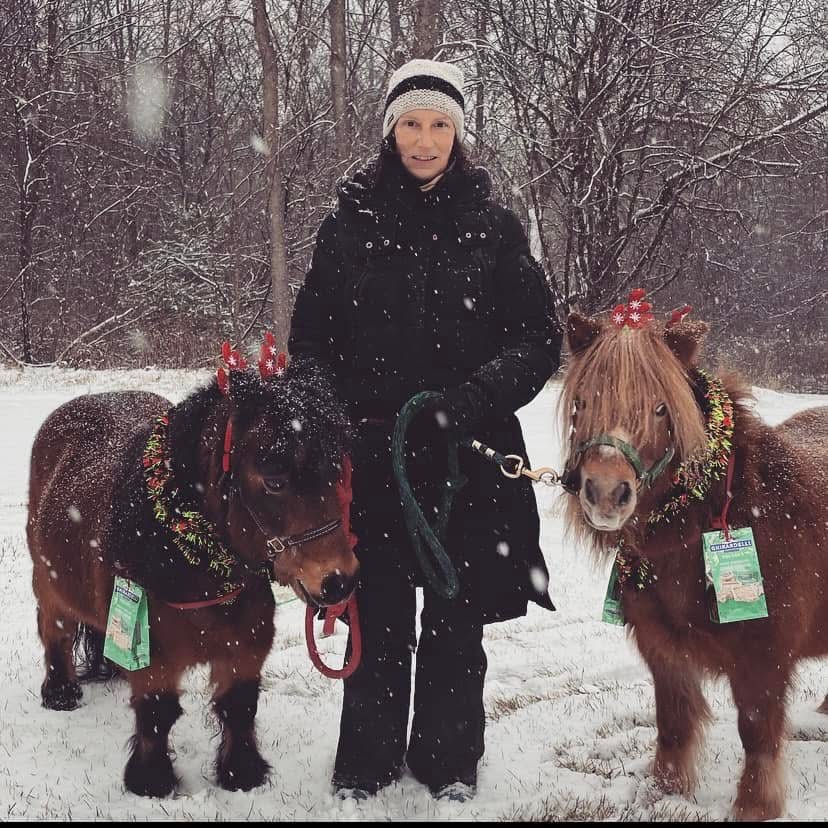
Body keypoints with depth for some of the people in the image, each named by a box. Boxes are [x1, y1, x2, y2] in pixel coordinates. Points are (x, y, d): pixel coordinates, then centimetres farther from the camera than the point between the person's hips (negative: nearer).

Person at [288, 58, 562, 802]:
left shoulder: (493, 227, 1)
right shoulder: (350, 224, 2)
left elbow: (540, 341, -2)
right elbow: (310, 338, 6)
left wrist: (474, 398, -16)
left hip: (468, 455, 0)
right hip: (370, 453, 0)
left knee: (456, 616, 9)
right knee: (377, 614, 9)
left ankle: (449, 757, 27)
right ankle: (368, 757, 26)